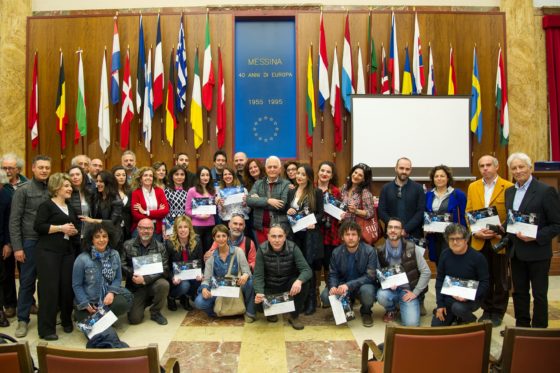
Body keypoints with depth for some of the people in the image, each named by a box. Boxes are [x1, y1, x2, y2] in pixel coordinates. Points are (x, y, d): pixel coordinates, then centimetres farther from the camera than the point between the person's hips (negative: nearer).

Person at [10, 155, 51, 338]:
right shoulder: (23, 190, -4)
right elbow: (14, 221, -6)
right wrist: (17, 247, -11)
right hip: (30, 242, -3)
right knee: (27, 281, 5)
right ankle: (23, 319, 18)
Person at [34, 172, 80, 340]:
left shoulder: (71, 208, 18)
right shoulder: (46, 205, -3)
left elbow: (76, 228, 23)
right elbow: (38, 226, -13)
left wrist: (74, 231, 1)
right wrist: (61, 228, -16)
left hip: (67, 252, 6)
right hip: (48, 252, -6)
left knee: (67, 287, 4)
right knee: (49, 288, -5)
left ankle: (66, 320, 24)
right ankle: (46, 329, 3)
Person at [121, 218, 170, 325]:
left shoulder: (160, 247, -1)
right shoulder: (128, 245, 4)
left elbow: (164, 270, -9)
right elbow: (122, 265, -1)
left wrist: (145, 279, -21)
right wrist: (134, 275, -19)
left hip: (153, 283, 0)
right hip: (134, 287, 1)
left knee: (164, 284, -34)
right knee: (134, 319, -13)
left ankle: (155, 312, -5)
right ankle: (145, 301, 23)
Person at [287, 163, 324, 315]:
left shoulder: (317, 192, 0)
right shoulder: (291, 192, 12)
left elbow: (321, 213, -2)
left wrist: (314, 222, -19)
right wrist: (288, 213, -4)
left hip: (311, 234, -4)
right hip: (295, 234, 4)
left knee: (309, 266, -4)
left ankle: (311, 301, 7)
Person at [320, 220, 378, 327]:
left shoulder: (369, 251, -16)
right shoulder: (336, 252, -7)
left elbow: (370, 276, -19)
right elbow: (333, 274, 1)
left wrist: (348, 285, -31)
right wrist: (333, 286, -23)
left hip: (362, 285, -3)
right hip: (342, 285, 3)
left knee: (367, 291, -37)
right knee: (325, 297, -23)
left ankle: (366, 312, 0)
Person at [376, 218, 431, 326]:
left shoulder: (412, 248, -9)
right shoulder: (380, 251, -3)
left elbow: (426, 272, -6)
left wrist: (415, 293, -11)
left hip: (408, 290, -2)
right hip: (390, 289, 2)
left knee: (411, 324, -21)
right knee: (381, 296, -33)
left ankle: (401, 306, 14)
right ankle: (391, 310, 5)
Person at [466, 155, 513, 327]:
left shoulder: (508, 187, -5)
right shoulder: (473, 187, 8)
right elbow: (468, 212, 7)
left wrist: (501, 233, -17)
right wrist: (475, 231, -7)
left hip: (500, 241, -3)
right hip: (479, 241, 3)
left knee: (501, 279, 9)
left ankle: (498, 312, 23)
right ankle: (487, 310, 25)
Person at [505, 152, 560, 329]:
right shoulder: (509, 192, 9)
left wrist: (536, 237, -22)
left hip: (537, 252, -6)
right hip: (516, 252, 6)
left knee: (539, 293, 7)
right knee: (519, 292, 15)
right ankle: (521, 325, 29)